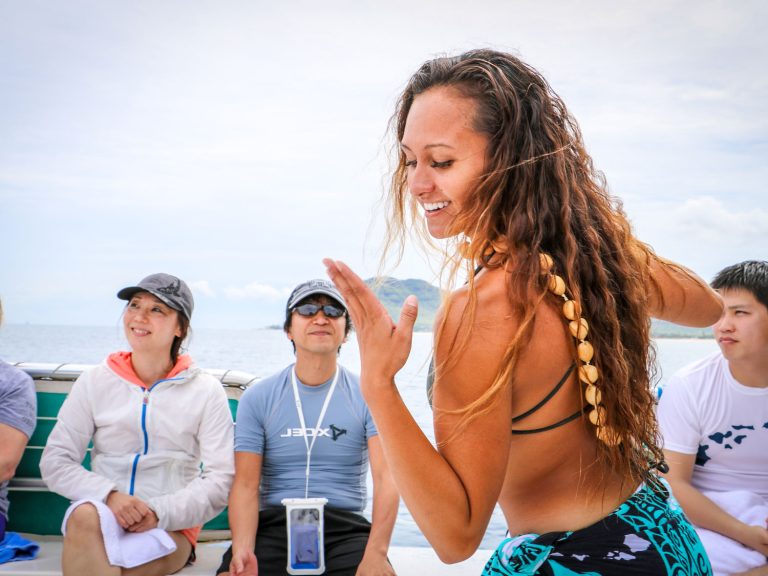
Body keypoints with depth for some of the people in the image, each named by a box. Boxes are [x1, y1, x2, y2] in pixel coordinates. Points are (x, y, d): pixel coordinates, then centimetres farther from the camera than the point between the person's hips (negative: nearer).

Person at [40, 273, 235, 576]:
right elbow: (55, 462, 3)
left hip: (170, 528, -3)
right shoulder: (95, 381, 7)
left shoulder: (205, 390, 2)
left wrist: (160, 512, -17)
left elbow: (220, 480, -2)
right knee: (85, 514, -33)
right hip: (100, 517, 3)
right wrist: (109, 494, -15)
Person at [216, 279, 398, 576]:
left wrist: (376, 552, -23)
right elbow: (246, 485, -1)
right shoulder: (258, 398, 6)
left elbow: (386, 478, -7)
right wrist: (242, 549, -19)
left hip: (345, 525, 0)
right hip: (273, 524, 0)